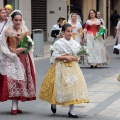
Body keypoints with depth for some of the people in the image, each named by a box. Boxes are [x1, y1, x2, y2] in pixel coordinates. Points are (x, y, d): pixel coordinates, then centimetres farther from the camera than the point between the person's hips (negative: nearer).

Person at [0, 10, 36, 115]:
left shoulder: (25, 31, 8)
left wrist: (21, 49, -12)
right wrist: (13, 53, -13)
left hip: (23, 59, 3)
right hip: (10, 60, -3)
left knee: (22, 80, 0)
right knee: (11, 80, -12)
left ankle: (15, 106, 5)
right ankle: (14, 107, -12)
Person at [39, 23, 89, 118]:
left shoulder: (74, 43, 8)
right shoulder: (59, 43, -6)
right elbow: (55, 56, -10)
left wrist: (73, 58, -4)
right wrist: (66, 57, -17)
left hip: (73, 67, 5)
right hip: (62, 67, -4)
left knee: (73, 86, -2)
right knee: (62, 86, -2)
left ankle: (71, 110, 3)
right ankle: (54, 103, 28)